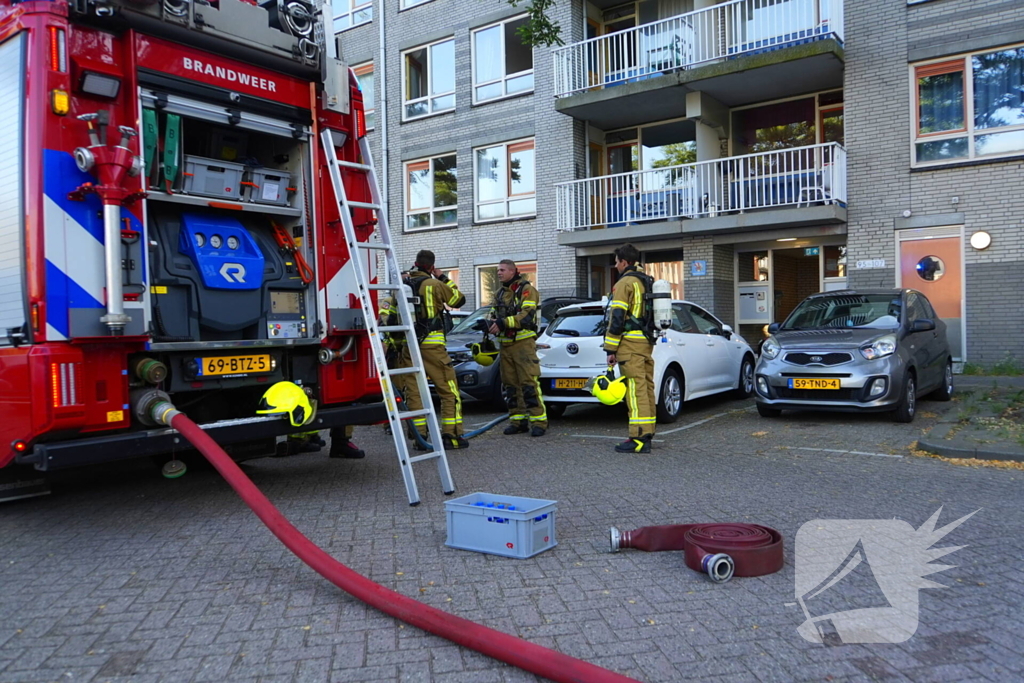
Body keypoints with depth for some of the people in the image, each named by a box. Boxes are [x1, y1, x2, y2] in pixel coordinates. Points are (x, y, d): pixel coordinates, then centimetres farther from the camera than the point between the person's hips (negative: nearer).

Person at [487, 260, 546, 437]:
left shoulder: (526, 289, -4)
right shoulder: (500, 293, 19)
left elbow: (527, 315, -16)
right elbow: (495, 315, 20)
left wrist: (504, 323, -24)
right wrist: (491, 323, -4)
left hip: (523, 342, -7)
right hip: (505, 344, 7)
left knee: (529, 383, -10)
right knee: (510, 384, 8)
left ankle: (538, 421, -8)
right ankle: (517, 420, 14)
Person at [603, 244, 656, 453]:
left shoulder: (625, 283, -9)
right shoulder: (648, 282, 19)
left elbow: (617, 318, -15)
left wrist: (611, 349, -12)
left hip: (630, 343, -9)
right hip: (647, 342, 9)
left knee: (636, 390, -11)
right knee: (646, 387, 12)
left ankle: (639, 438, -12)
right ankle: (647, 433, 18)